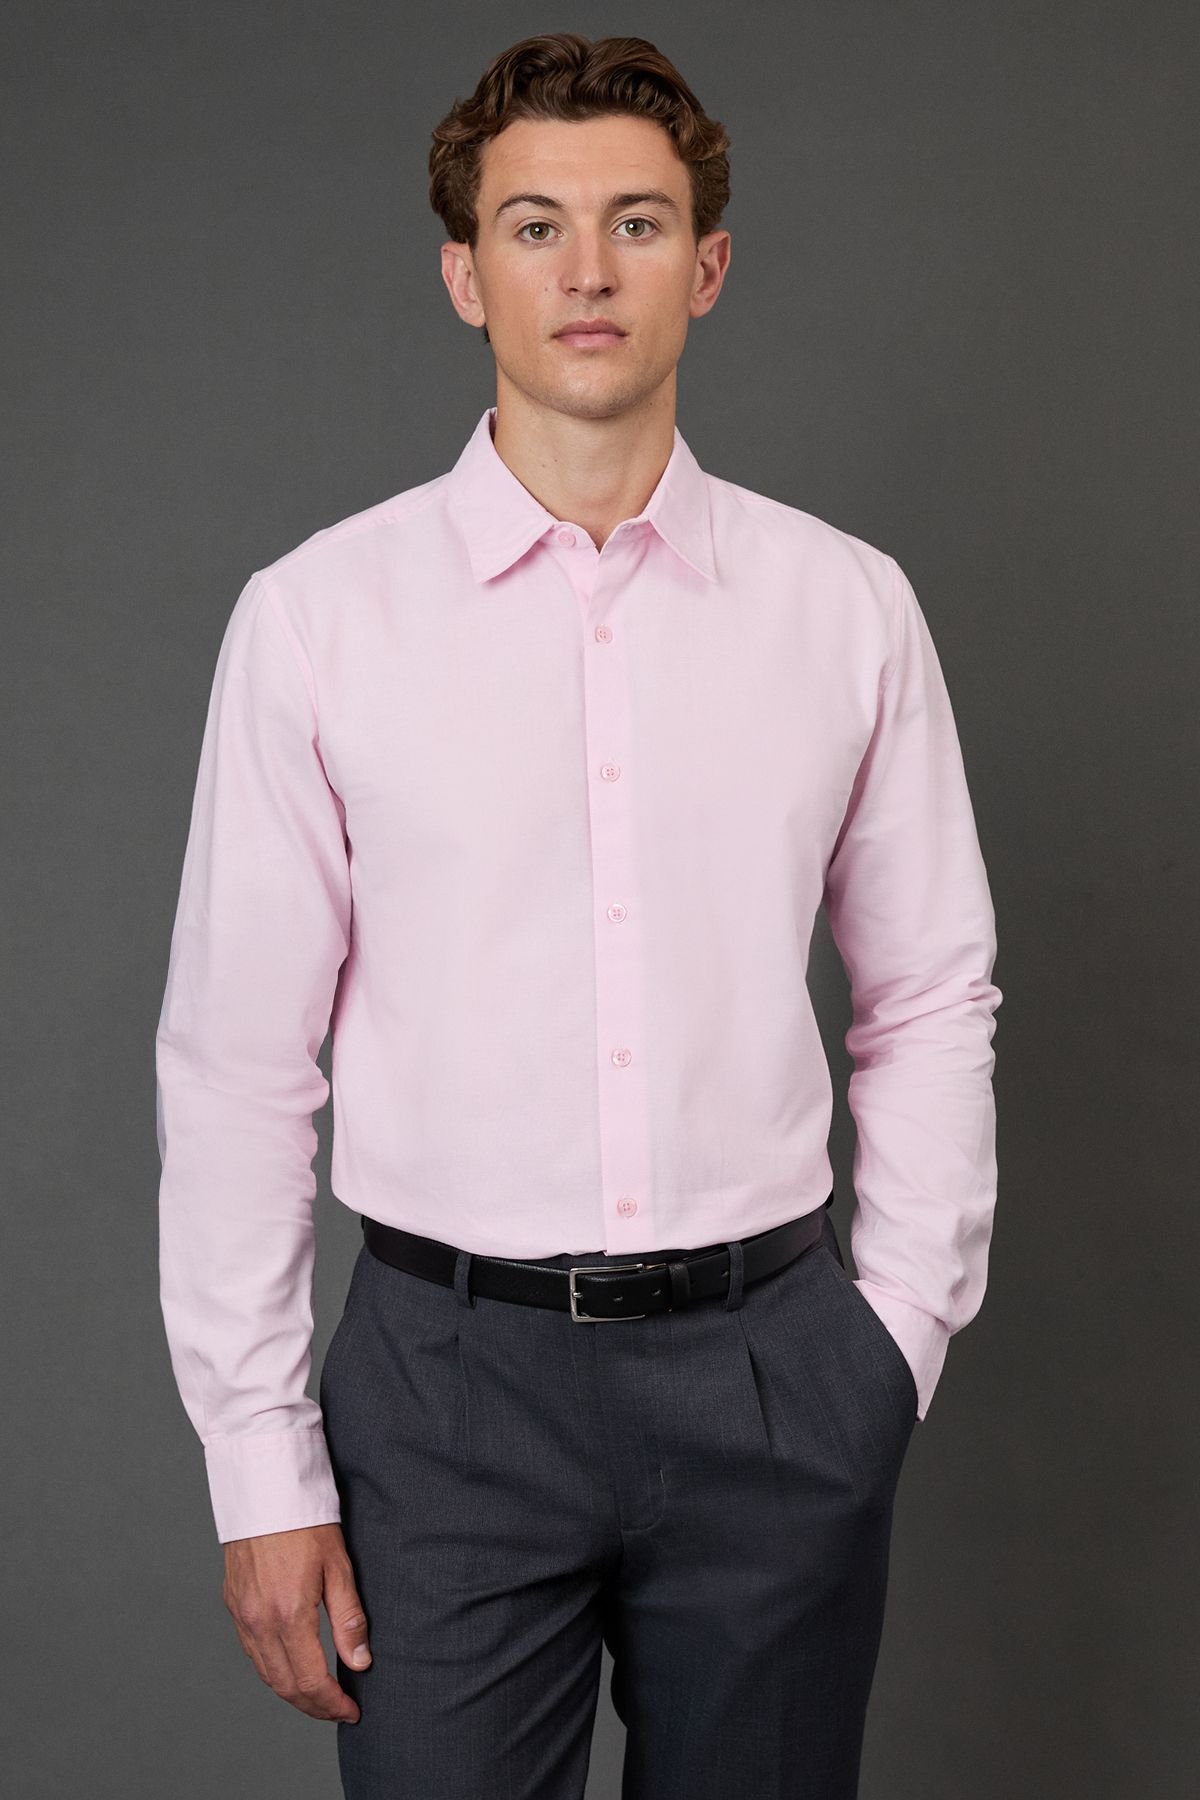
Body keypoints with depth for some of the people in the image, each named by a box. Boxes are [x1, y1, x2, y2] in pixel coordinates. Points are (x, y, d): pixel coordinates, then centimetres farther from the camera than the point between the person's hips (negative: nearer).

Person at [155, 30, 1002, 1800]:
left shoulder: (849, 606, 2)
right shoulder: (316, 617, -4)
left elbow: (932, 1001, 8)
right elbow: (237, 1062, -2)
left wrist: (902, 1330, 3)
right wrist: (261, 1468, -2)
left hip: (774, 1382, 2)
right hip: (450, 1377, -1)